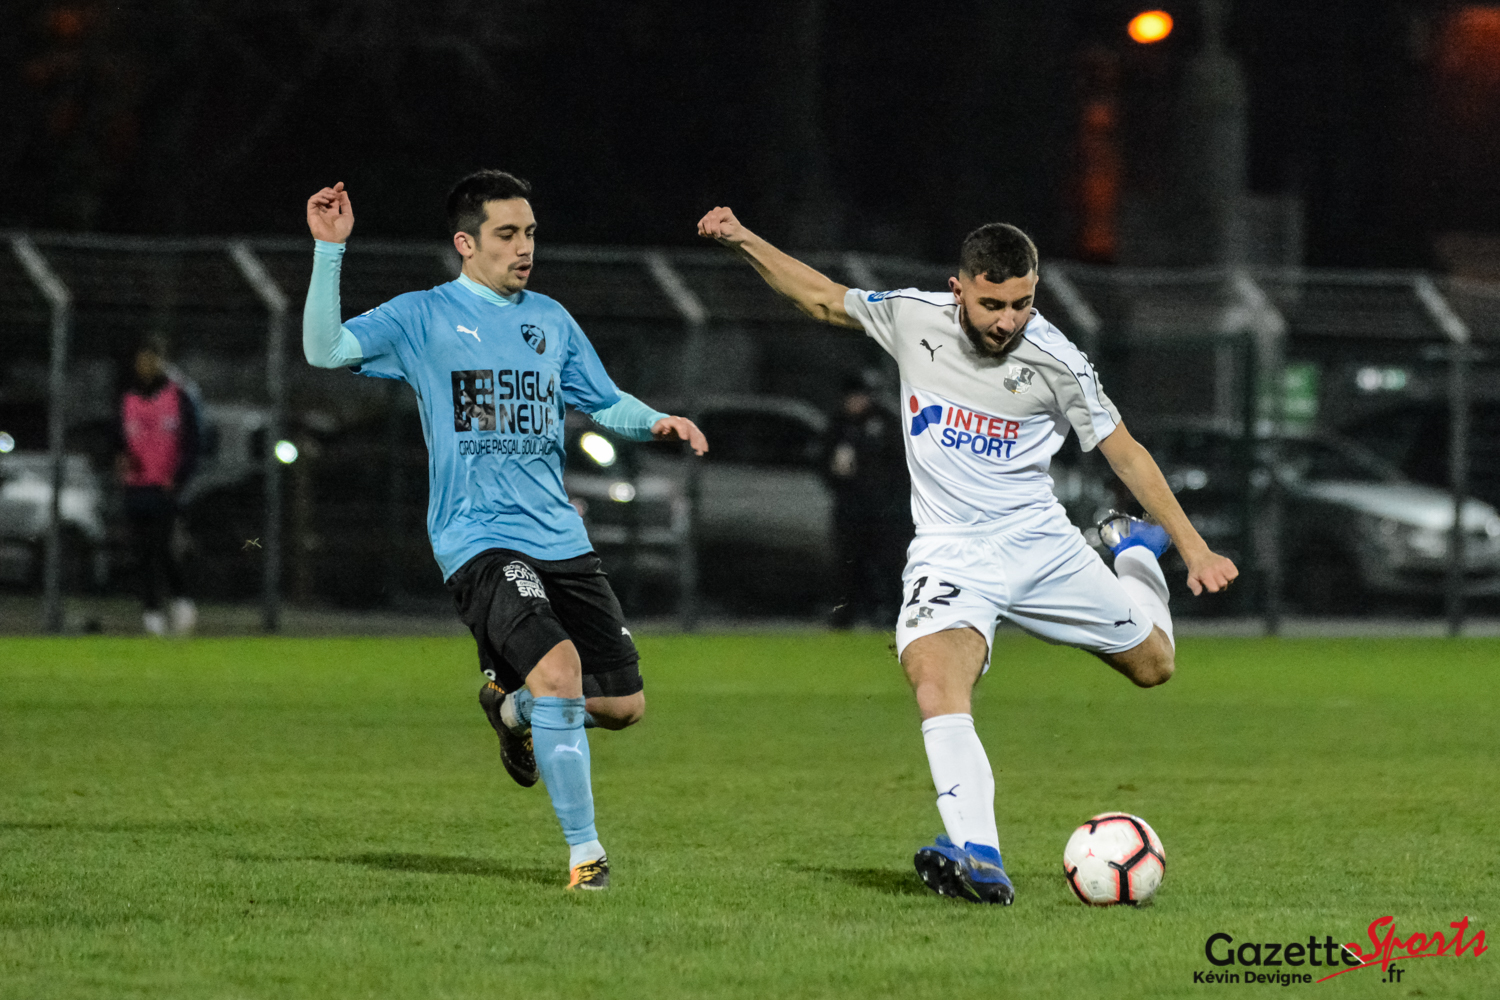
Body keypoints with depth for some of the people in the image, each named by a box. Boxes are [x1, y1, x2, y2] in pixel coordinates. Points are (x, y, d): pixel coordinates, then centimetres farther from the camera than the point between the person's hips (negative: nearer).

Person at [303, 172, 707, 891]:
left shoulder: (550, 320, 16)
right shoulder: (423, 318, 1)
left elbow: (604, 402, 25)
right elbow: (325, 349, -10)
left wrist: (655, 423, 5)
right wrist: (329, 251, -19)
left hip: (561, 538, 6)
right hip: (480, 541, -6)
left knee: (624, 706, 3)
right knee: (558, 667, -27)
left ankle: (512, 704, 35)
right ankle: (584, 852, -17)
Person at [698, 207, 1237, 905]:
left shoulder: (1054, 361, -11)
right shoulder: (912, 318, -7)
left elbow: (1123, 451, -1)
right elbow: (823, 299, 11)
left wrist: (1193, 548, 0)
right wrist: (743, 242, 1)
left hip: (1041, 544, 1)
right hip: (951, 552, -1)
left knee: (1153, 663, 14)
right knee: (936, 679, -30)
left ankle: (1135, 551, 48)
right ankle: (979, 863, -39)